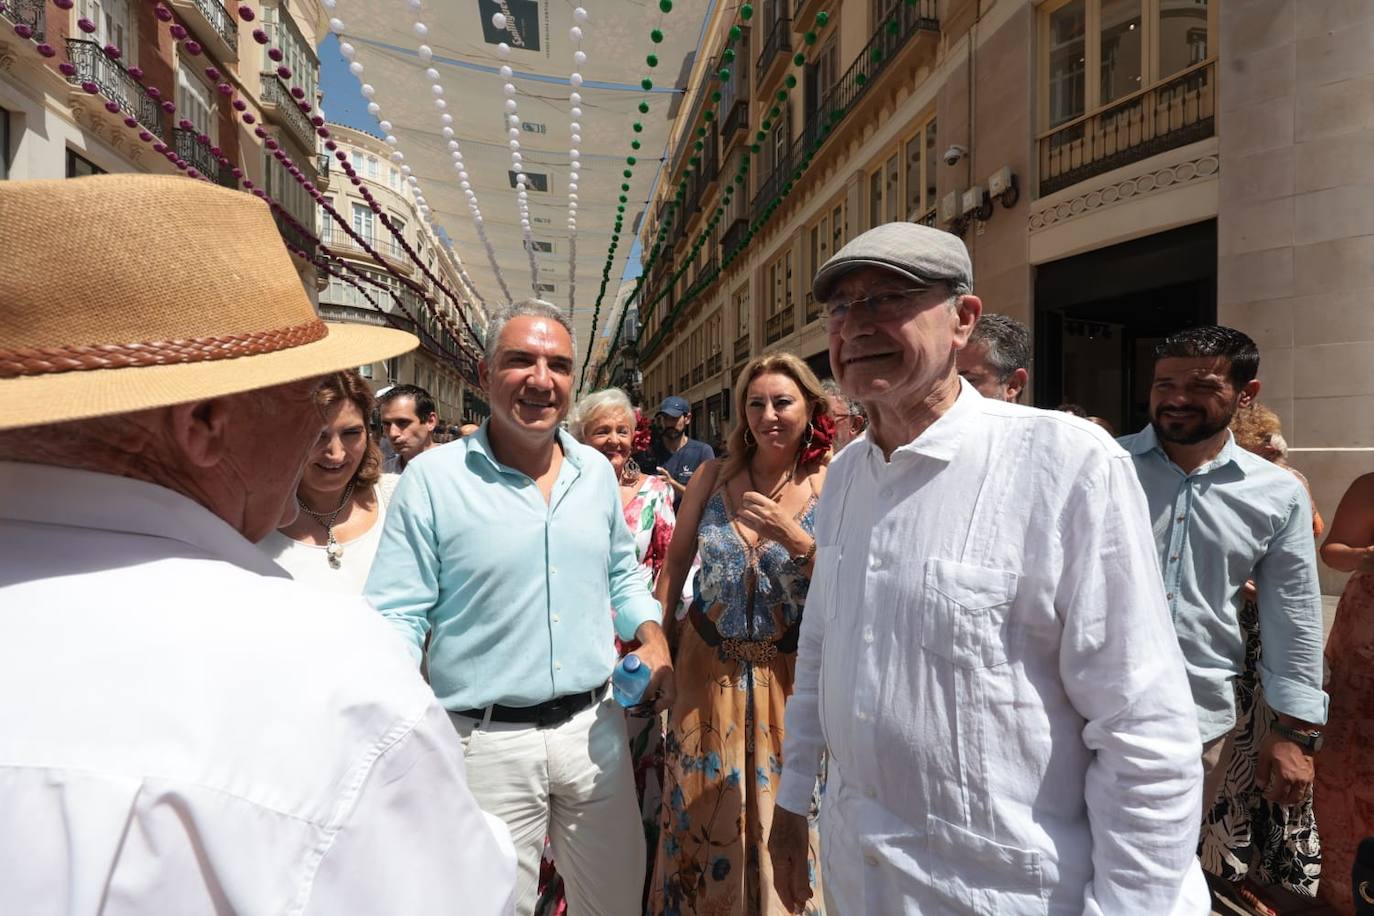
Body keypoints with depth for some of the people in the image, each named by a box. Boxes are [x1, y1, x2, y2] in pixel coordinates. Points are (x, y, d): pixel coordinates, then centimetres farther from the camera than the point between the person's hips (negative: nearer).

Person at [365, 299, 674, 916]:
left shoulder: (597, 471, 4)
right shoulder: (431, 479, -11)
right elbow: (397, 616, -9)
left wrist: (653, 638, 0)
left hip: (595, 727, 5)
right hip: (486, 742, -4)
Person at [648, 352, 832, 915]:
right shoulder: (712, 477, -3)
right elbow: (675, 562, 6)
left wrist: (796, 539, -26)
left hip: (786, 675, -2)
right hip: (706, 667, 2)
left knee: (779, 818, 13)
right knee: (699, 816, 16)